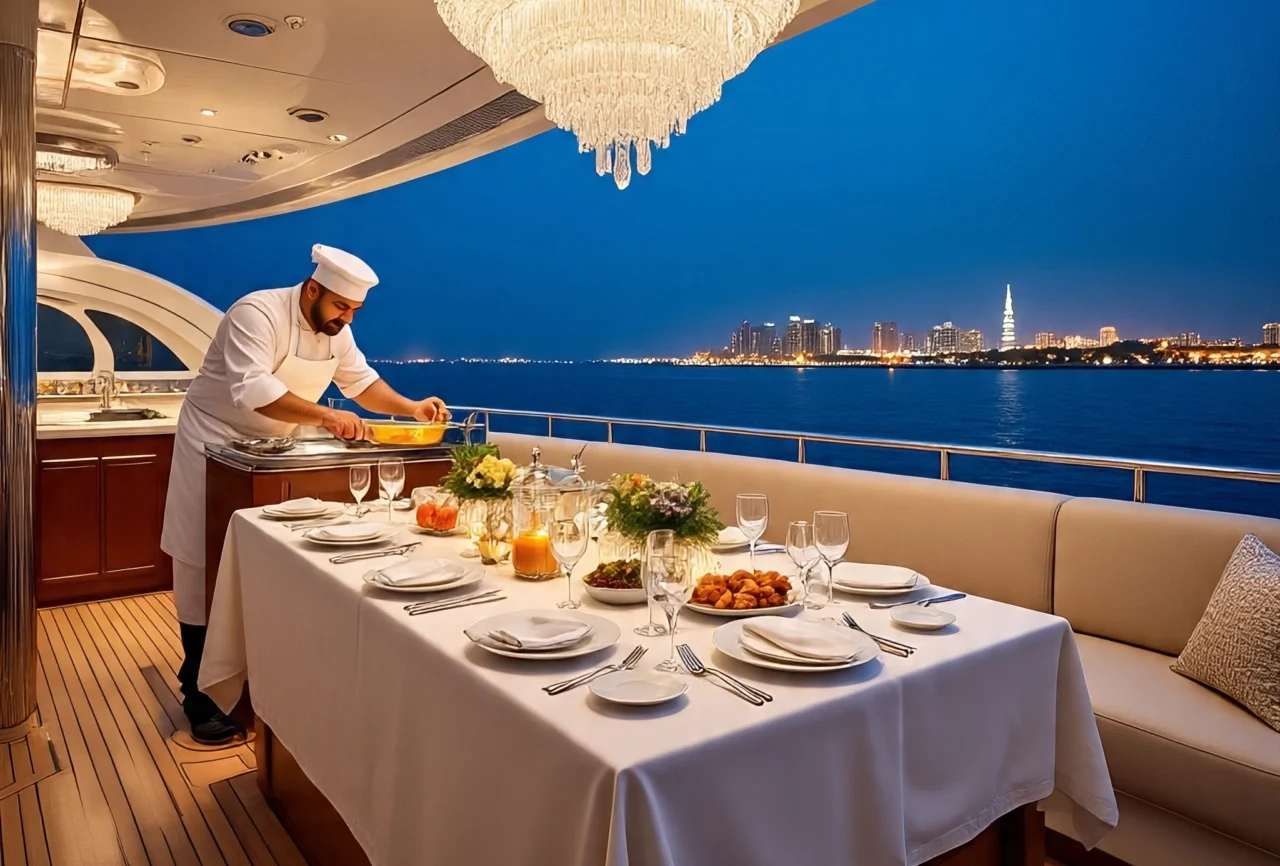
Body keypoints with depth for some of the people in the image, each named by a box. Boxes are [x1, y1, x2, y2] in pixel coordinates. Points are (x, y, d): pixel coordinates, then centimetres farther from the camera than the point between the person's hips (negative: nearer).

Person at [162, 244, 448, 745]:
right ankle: (199, 697, 10)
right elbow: (252, 390, -38)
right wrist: (324, 415, -47)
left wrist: (411, 408, -12)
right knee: (206, 569, -1)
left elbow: (361, 381, 4)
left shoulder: (335, 329, -2)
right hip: (216, 446, -6)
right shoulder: (258, 314, -26)